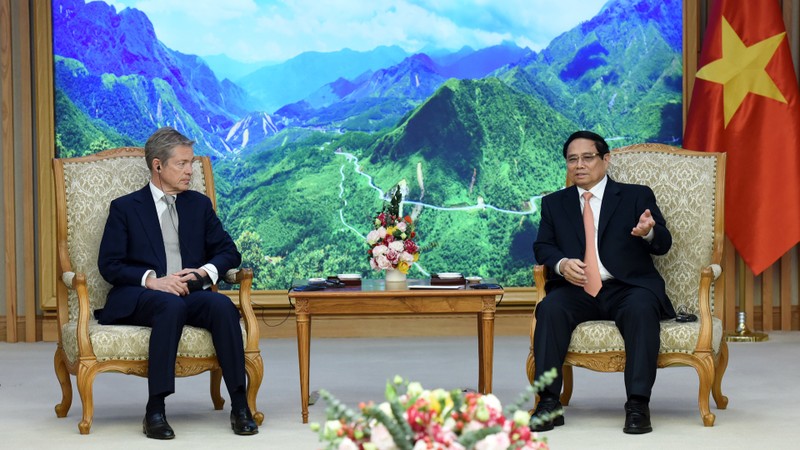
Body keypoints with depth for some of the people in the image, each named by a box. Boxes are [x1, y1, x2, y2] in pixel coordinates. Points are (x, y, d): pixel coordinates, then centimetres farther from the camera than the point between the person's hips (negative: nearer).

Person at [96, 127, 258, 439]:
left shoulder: (199, 205, 19)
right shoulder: (125, 208, 9)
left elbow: (229, 252, 16)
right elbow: (109, 265, 0)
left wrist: (204, 272, -6)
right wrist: (152, 280, -17)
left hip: (191, 294, 3)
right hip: (140, 298, -3)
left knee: (222, 305, -31)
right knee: (171, 306, -38)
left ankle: (240, 406, -32)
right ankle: (155, 411, -38)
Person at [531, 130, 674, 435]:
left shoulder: (637, 196, 13)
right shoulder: (554, 203, 21)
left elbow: (663, 245, 3)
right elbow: (542, 247, 12)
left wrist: (649, 233, -23)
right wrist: (561, 263, -12)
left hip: (627, 288, -2)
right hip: (576, 290, 2)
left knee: (641, 309, -35)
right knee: (550, 308, -30)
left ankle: (638, 406, -36)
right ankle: (549, 403, -31)